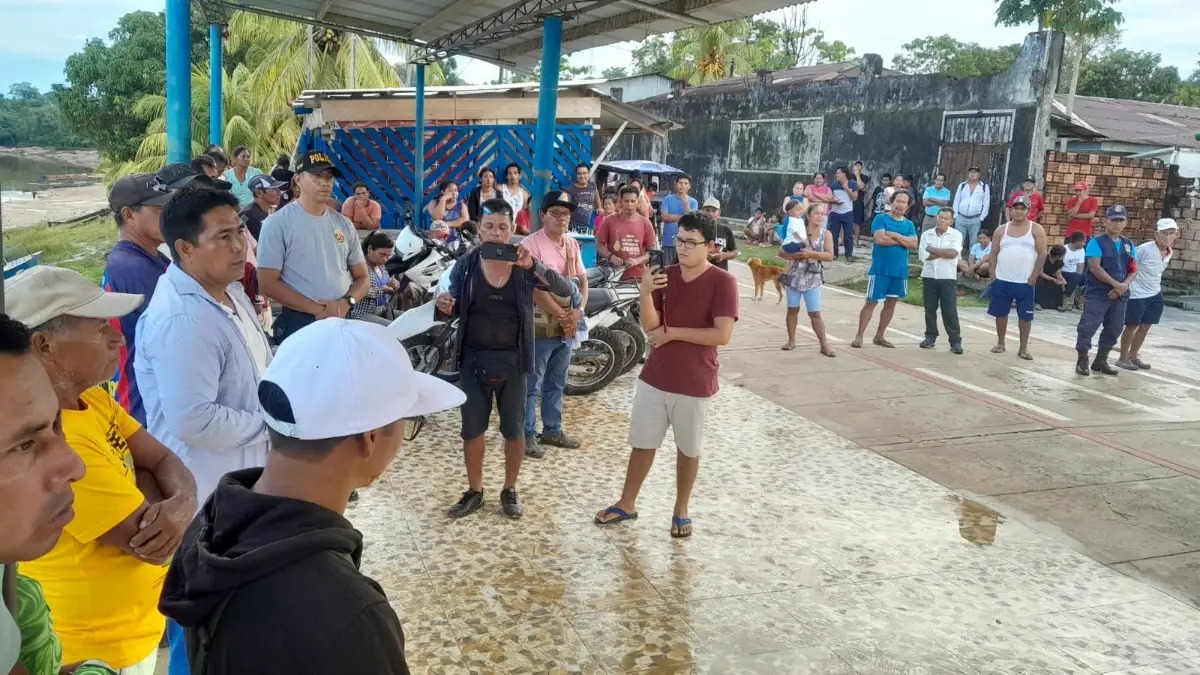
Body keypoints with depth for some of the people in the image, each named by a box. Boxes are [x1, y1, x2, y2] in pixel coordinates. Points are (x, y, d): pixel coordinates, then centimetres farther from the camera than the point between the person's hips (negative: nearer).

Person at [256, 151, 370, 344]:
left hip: (342, 322, 5)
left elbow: (362, 277, 11)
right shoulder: (278, 223, -6)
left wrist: (346, 303, -10)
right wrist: (317, 309, -16)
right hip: (299, 324, -5)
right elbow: (267, 283, -11)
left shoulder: (343, 224, 9)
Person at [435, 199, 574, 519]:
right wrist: (446, 307, -19)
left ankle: (510, 490, 28)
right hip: (473, 359, 1)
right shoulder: (465, 264, -3)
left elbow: (566, 290, -17)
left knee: (514, 430, 10)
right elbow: (457, 310, 5)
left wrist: (533, 266, -31)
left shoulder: (524, 265, -6)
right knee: (472, 430, 10)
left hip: (512, 360, -1)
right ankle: (474, 491, 27)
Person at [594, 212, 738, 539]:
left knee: (688, 450, 13)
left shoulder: (723, 282, -12)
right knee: (642, 443, 14)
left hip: (695, 384, -4)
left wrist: (672, 333, -17)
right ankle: (626, 504, 29)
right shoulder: (665, 275, 1)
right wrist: (646, 292, -23)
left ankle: (681, 510, 30)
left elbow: (722, 335, -20)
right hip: (654, 377, 4)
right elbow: (650, 326, -5)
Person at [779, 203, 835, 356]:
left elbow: (830, 256, -9)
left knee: (815, 313, -2)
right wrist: (795, 255, -18)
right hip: (794, 276, 1)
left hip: (812, 279, -1)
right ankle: (791, 340, 23)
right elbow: (781, 252, 0)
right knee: (792, 309, 10)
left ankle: (824, 344, 5)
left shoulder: (826, 234, 0)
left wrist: (811, 254, -20)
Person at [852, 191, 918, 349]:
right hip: (880, 269, -5)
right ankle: (859, 335, 4)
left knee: (891, 303, 11)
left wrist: (895, 235, -14)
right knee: (871, 302, -3)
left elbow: (913, 244, -4)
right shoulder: (881, 219, -4)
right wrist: (903, 240, -9)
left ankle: (879, 336, 22)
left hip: (900, 270, 5)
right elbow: (880, 239, -18)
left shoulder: (909, 224, 10)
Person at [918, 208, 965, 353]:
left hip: (948, 278, -2)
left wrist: (932, 249, -11)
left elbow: (953, 253, -17)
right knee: (929, 309, 8)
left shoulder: (956, 235, -1)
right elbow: (923, 256, -8)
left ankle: (956, 341, 1)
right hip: (929, 277, 2)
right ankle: (930, 337, 20)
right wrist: (944, 252, -11)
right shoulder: (926, 234, 4)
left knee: (950, 311, -2)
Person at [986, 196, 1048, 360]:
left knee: (1025, 316, 2)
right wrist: (993, 276, -1)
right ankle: (1000, 343, 23)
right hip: (1002, 280, 2)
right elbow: (993, 254, 8)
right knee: (1000, 313, 9)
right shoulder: (1001, 230, 7)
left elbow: (1042, 254, -5)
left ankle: (1023, 348, 11)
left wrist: (1033, 277, -11)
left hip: (1025, 282, -2)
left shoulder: (1036, 230, -1)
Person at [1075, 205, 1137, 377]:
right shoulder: (1096, 242, -7)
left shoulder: (1128, 244, 13)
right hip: (1097, 293, -6)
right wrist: (1116, 284, -18)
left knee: (1114, 329, 11)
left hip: (1120, 295, 6)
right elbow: (1095, 267, -17)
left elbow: (1134, 269, 10)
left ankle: (1101, 361, 23)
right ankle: (1082, 361, 1)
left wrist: (1124, 286, -9)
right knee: (1088, 327, -9)